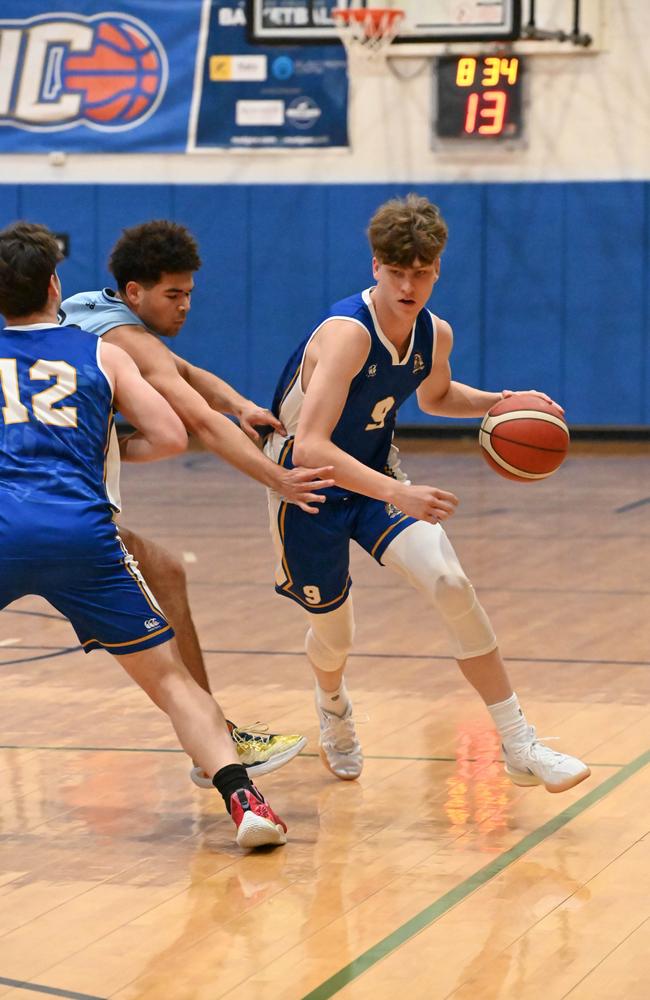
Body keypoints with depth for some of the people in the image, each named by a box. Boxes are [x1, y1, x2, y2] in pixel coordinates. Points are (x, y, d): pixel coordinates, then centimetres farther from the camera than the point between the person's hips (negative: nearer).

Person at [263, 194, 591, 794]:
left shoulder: (435, 334, -9)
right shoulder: (347, 333, -31)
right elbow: (309, 448, -41)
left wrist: (497, 403, -3)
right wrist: (399, 495, -50)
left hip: (376, 475, 4)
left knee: (449, 583, -19)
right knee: (333, 632, 10)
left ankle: (520, 747, -14)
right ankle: (332, 708, 50)